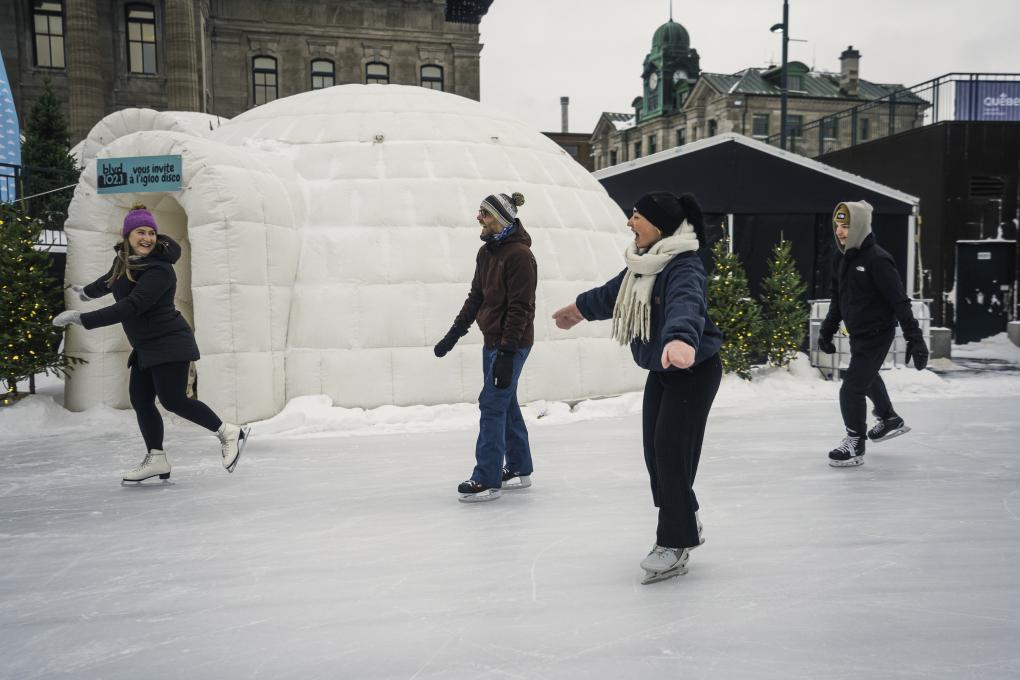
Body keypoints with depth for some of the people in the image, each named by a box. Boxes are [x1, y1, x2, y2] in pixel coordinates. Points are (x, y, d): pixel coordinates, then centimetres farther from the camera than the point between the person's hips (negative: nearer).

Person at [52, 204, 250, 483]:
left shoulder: (159, 271, -21)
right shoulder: (124, 259, 7)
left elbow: (130, 307, -29)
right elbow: (110, 279, 32)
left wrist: (82, 318, -29)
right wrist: (88, 291, 52)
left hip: (169, 344, -9)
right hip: (145, 347, 9)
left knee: (173, 400, -12)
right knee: (140, 399, 5)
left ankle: (229, 433, 1)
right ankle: (156, 459, 13)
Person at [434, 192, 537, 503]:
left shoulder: (519, 255, -17)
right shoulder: (486, 253, 11)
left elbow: (520, 308, -20)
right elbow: (475, 297, 16)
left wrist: (507, 353, -24)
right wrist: (453, 335, 13)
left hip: (511, 343, -9)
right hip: (493, 340, 9)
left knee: (492, 404, -8)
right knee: (505, 403, 14)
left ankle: (487, 480, -1)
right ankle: (519, 470, 26)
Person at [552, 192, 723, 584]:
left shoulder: (684, 267, -24)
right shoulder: (642, 263, 3)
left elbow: (686, 305, -47)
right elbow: (614, 293, 23)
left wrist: (680, 339, -68)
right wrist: (581, 309, 39)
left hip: (694, 371, -9)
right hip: (661, 370, 9)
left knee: (671, 452, -11)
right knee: (655, 452, 11)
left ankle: (675, 545, 2)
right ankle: (685, 524, 31)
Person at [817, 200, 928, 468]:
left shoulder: (877, 259, -23)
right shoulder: (840, 257, 1)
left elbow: (899, 301, -23)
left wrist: (915, 339, -24)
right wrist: (827, 330, 16)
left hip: (877, 333, -9)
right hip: (857, 332, 9)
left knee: (852, 388, -9)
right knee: (868, 377, 27)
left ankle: (855, 445, 9)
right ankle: (890, 420, 52)